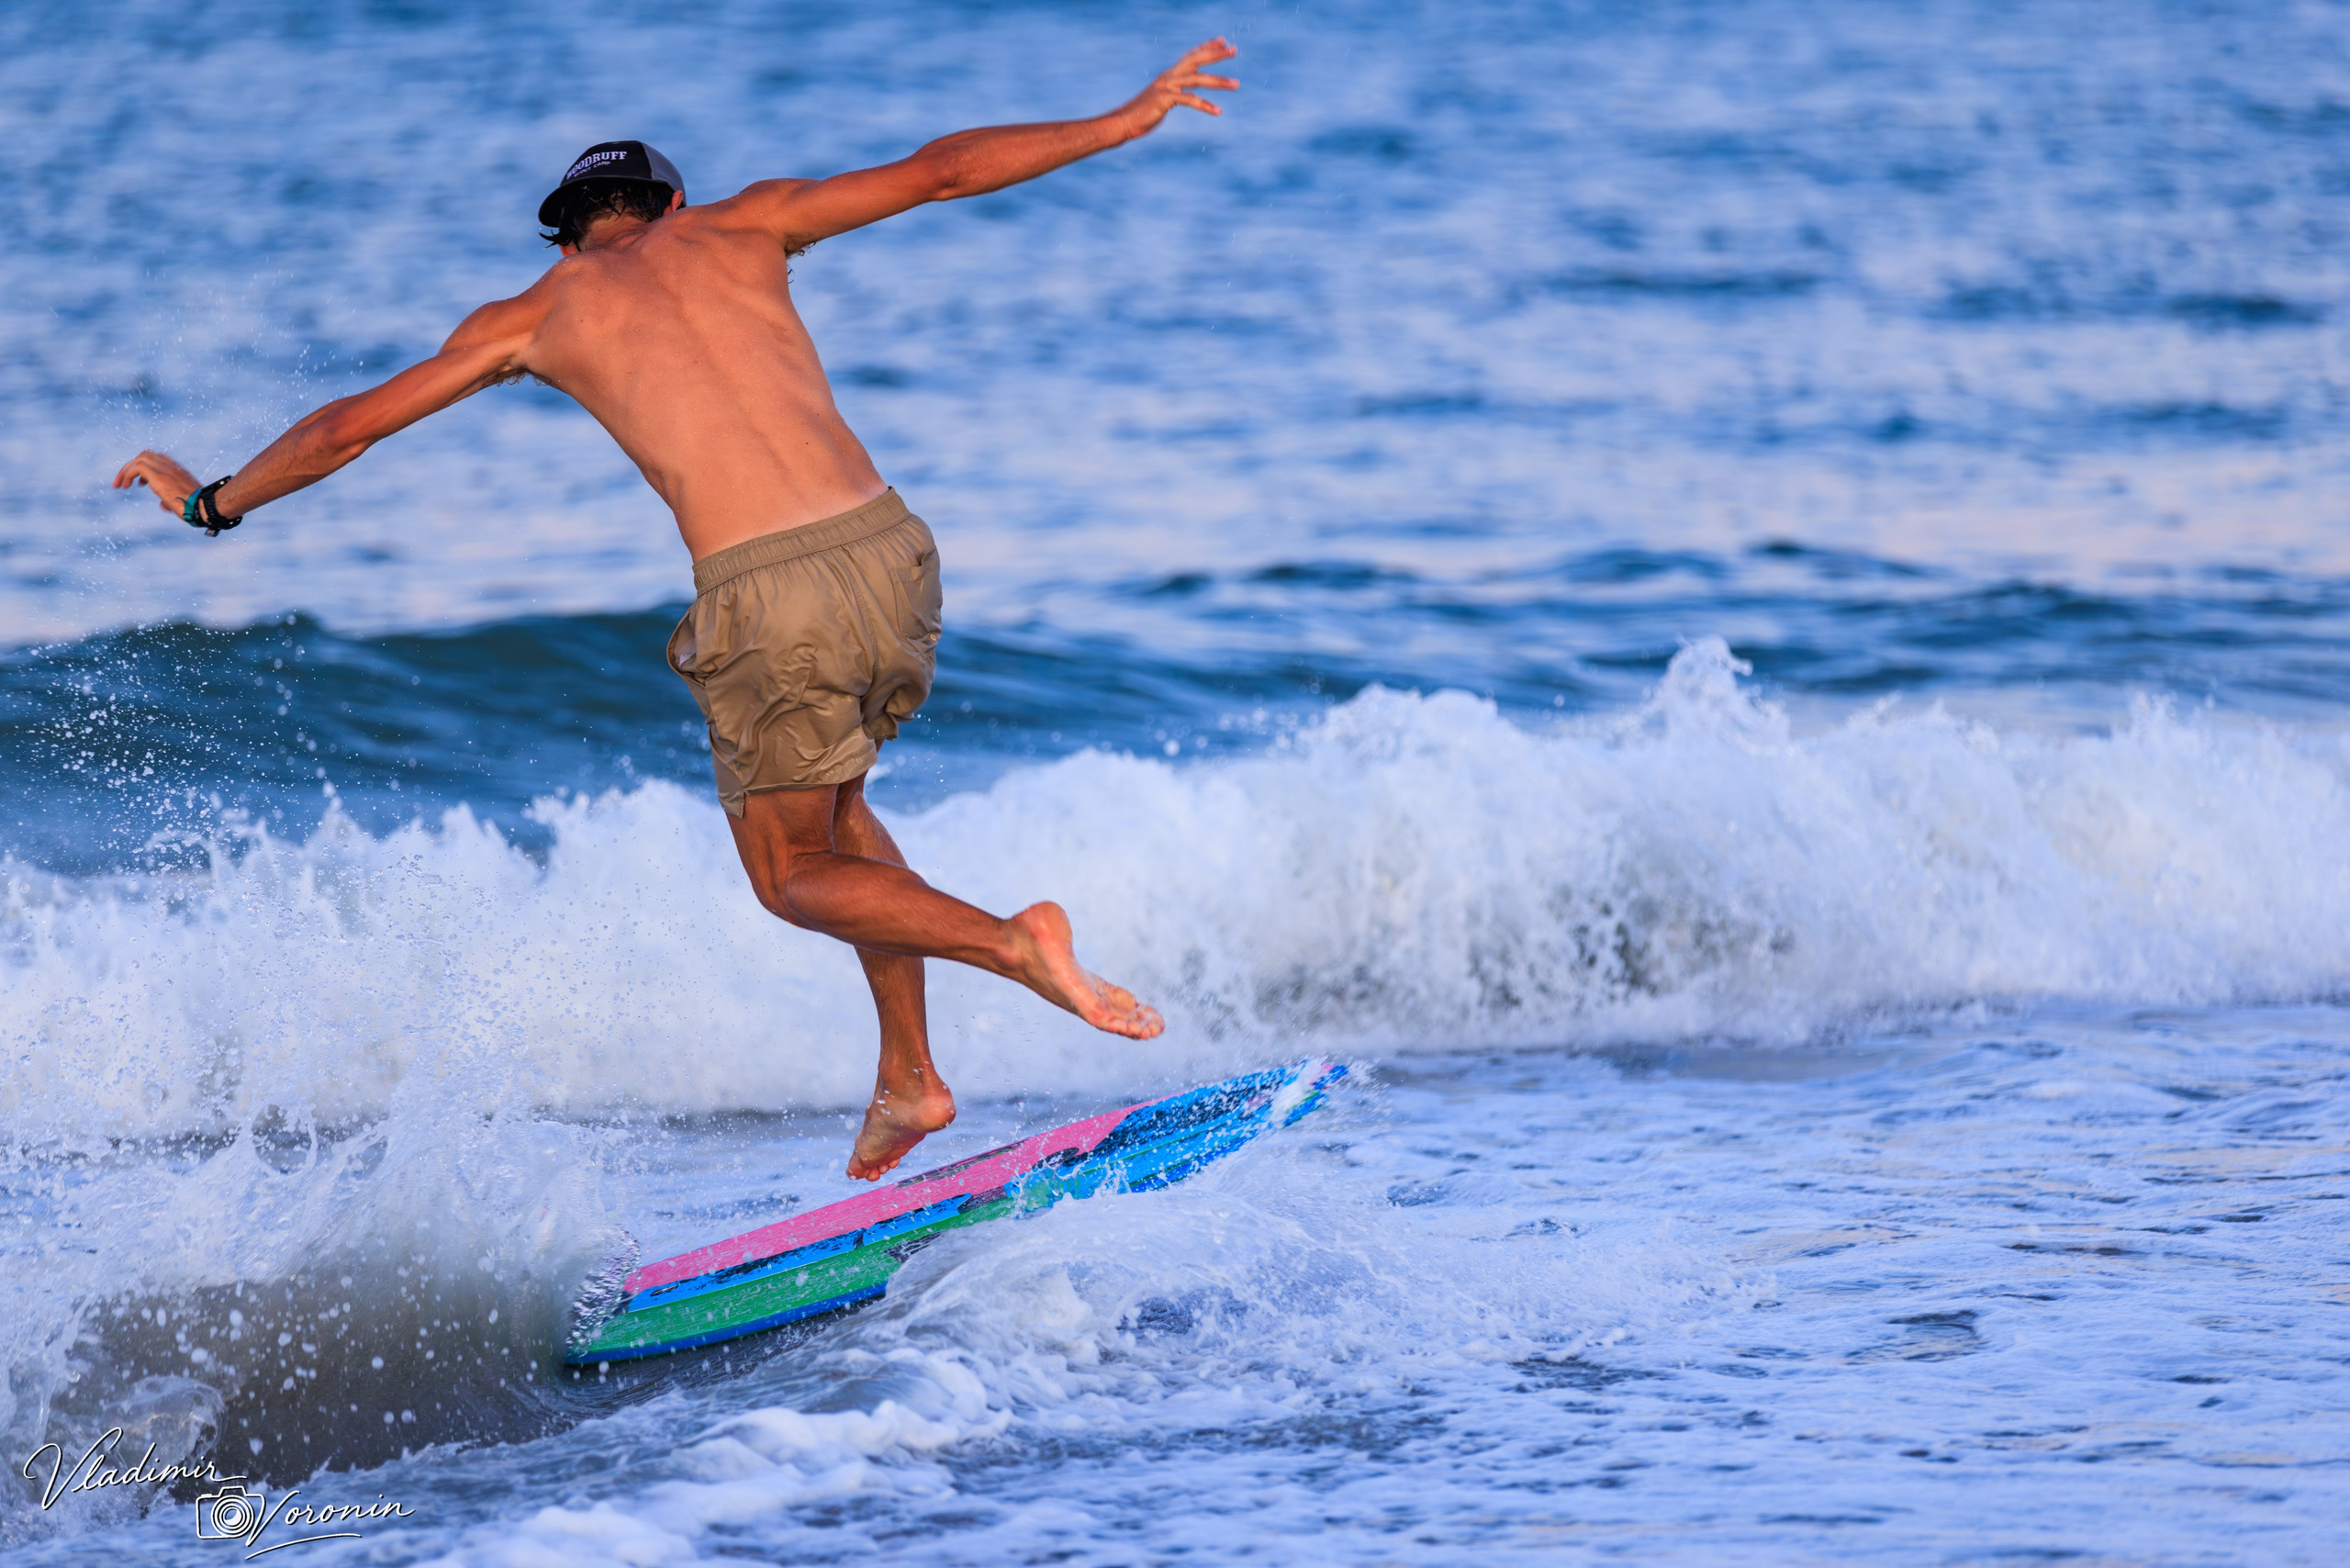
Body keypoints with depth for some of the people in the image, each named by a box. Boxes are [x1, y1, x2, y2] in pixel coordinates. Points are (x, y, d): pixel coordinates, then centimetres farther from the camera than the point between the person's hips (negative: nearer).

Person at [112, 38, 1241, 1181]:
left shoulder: (534, 318, 16)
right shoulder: (742, 228, 19)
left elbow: (344, 427, 25)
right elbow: (943, 171, 16)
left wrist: (213, 502, 41)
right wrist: (1127, 122, 23)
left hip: (766, 603, -4)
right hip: (890, 552, 4)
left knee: (796, 876, 17)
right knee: (830, 801, 30)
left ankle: (1012, 944, -10)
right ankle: (905, 1078, 22)